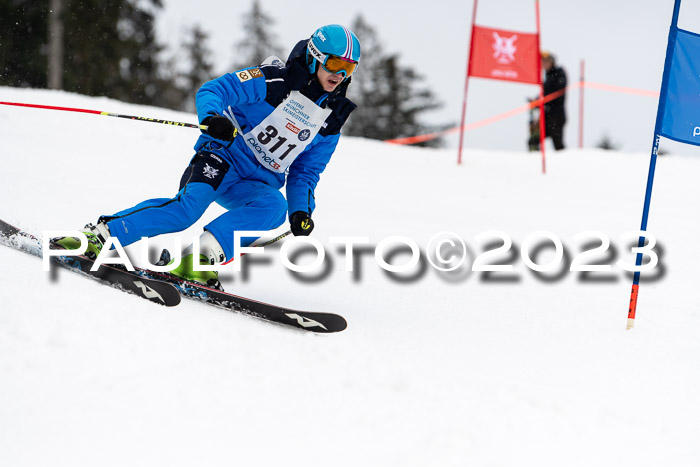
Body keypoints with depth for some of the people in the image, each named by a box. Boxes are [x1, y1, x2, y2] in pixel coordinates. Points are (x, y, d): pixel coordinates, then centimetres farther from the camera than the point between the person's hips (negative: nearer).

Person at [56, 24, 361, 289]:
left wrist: (302, 212, 1)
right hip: (223, 157, -5)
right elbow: (211, 91, -8)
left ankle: (200, 259, -37)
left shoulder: (330, 122, 10)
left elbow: (305, 172, 19)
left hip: (258, 185, 5)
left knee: (275, 207, -30)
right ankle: (98, 234, -25)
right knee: (190, 204, -31)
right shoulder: (275, 80, -6)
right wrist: (212, 118, -30)